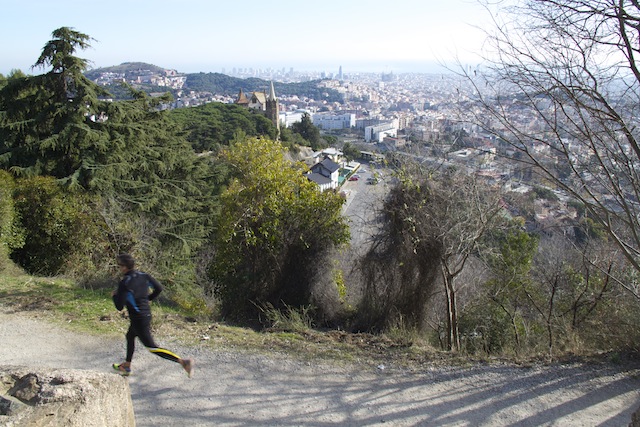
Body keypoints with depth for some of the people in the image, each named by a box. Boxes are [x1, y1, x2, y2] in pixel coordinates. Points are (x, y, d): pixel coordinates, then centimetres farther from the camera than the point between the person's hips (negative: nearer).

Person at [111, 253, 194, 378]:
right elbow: (159, 288, 4)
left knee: (152, 347, -5)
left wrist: (114, 296, 2)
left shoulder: (124, 283, -21)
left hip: (138, 319, -9)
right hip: (146, 313, 9)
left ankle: (183, 361, -16)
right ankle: (126, 366, 47)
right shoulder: (143, 275, 0)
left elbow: (119, 307, -17)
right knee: (130, 336, 30)